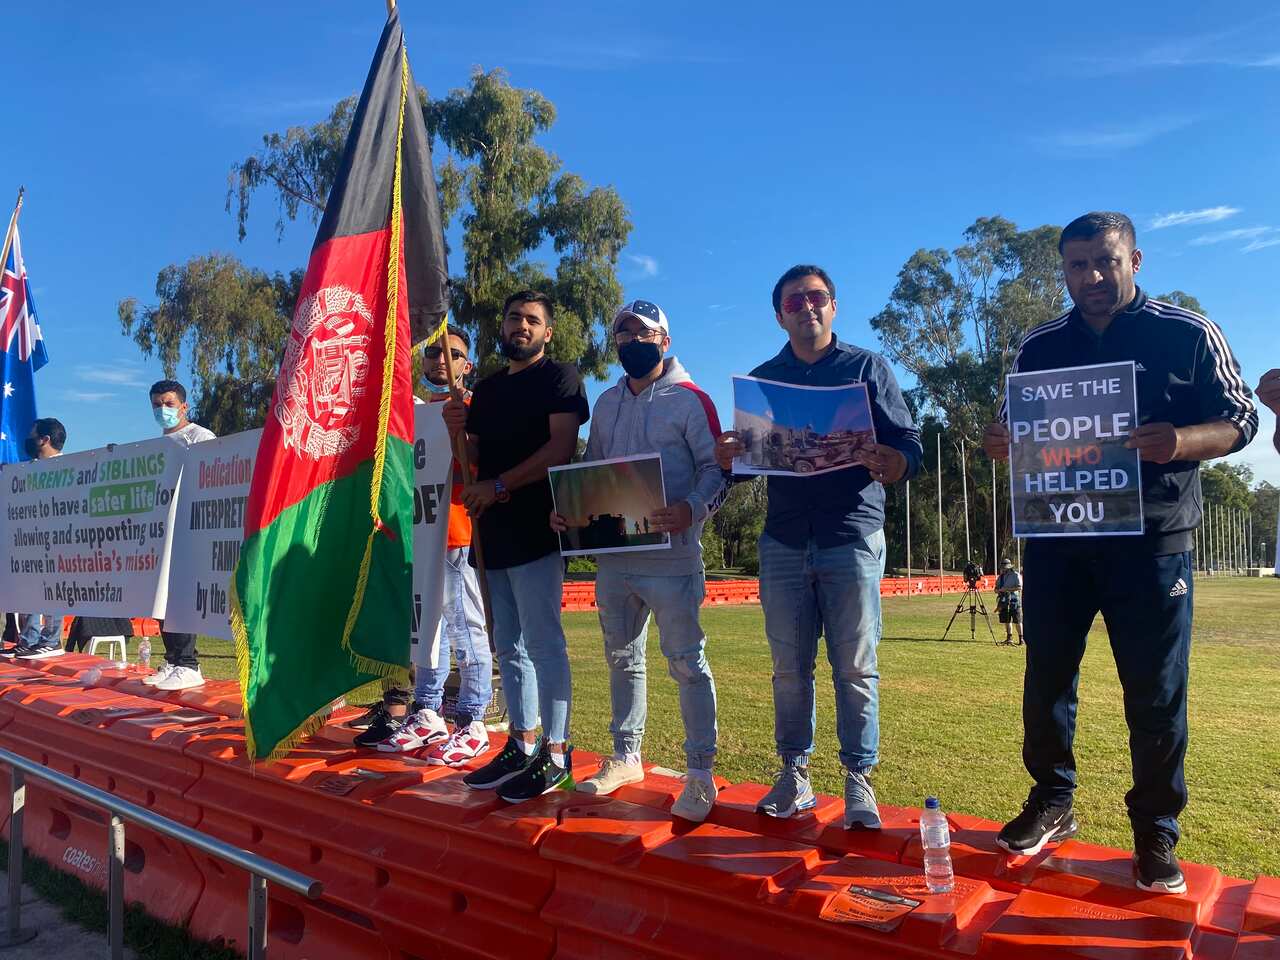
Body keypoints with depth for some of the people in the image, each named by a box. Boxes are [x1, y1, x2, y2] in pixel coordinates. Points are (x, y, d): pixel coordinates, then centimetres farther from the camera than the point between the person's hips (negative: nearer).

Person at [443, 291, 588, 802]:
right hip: (492, 532, 8)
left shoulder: (559, 376, 0)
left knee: (542, 643, -6)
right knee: (509, 647, 11)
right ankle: (522, 745, 20)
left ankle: (555, 754, 1)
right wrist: (457, 430, 1)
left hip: (535, 529, -7)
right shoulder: (488, 387, 21)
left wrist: (498, 485, -17)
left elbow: (561, 447, -14)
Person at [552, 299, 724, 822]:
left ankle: (700, 774, 7)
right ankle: (625, 758, 30)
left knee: (687, 662, -3)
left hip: (671, 557, -6)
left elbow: (715, 467, -8)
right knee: (621, 659, 15)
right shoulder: (606, 403, 16)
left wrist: (692, 509, -27)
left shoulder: (690, 400, -4)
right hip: (613, 556, 7)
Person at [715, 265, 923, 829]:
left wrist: (889, 463, -24)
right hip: (784, 542, 3)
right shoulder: (762, 378, 14)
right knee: (790, 667, 7)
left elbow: (910, 446, -1)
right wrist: (725, 458, -11)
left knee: (855, 668, 1)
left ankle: (859, 782, 11)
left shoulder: (867, 368, 6)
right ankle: (794, 776, 17)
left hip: (852, 537, -2)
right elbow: (747, 458, 13)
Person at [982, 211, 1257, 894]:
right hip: (1055, 538, 3)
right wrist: (999, 443, -8)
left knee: (1156, 693, 2)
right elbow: (1018, 432, 17)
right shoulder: (1038, 347, 10)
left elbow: (1240, 420, 0)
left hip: (1152, 541, -3)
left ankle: (1155, 835, 17)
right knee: (1045, 679, 8)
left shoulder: (1189, 336, 2)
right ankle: (1051, 802, 25)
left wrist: (1182, 441, -22)